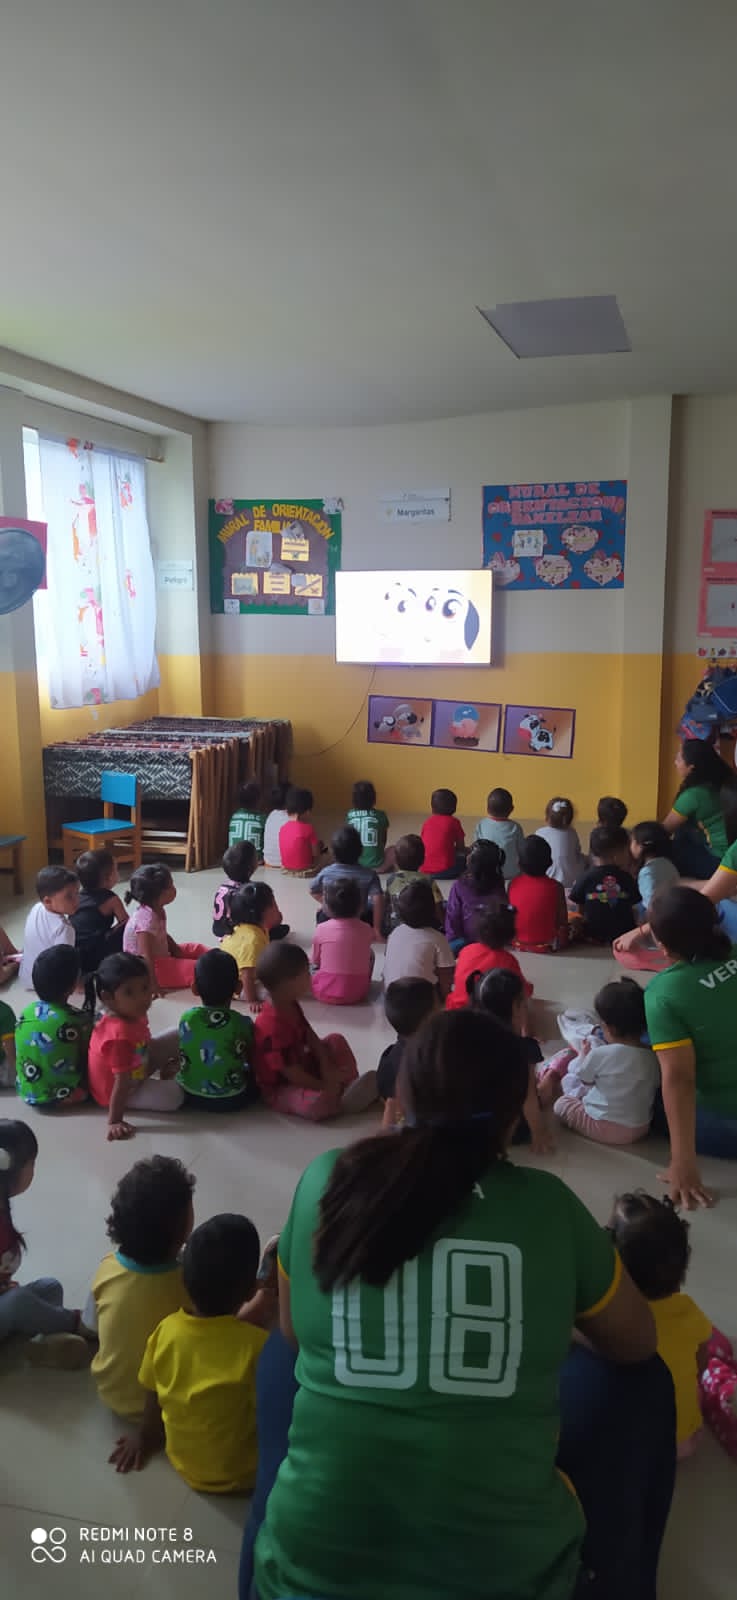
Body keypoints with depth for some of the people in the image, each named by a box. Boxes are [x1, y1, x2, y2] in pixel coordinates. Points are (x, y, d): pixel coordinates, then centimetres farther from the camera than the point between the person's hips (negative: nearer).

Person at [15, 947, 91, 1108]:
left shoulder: (25, 1013, -5)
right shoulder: (79, 1019, -20)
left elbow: (20, 1055, 7)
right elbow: (88, 1056, -8)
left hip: (27, 1093, 6)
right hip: (63, 1095, -6)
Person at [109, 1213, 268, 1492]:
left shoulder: (166, 1330, -15)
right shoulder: (257, 1345, -29)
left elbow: (153, 1396, 1)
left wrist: (145, 1438, 19)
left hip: (183, 1462, 5)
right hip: (239, 1474, -4)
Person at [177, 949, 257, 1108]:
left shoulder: (186, 1018, -9)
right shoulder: (243, 1023, -15)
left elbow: (185, 1056, 5)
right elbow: (253, 1060, 0)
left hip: (190, 1095, 4)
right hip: (232, 1100, -3)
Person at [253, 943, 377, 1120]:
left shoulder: (290, 1006, -2)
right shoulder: (274, 1027, -33)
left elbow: (311, 1038, 4)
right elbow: (291, 1073, -28)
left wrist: (327, 1070, -7)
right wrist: (324, 1086, -19)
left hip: (301, 1067, 10)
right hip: (280, 1088, -10)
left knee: (336, 1040, 7)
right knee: (319, 1103, -37)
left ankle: (351, 1087, -3)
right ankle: (344, 1098, -7)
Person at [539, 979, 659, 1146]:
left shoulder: (600, 1054, -20)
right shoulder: (653, 1057, -8)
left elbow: (580, 1073, -1)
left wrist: (584, 1053, 20)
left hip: (603, 1129, -5)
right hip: (640, 1129, 6)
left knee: (562, 1103, 13)